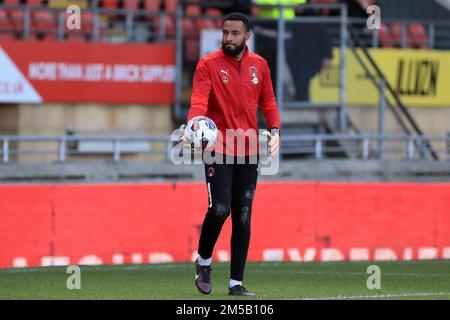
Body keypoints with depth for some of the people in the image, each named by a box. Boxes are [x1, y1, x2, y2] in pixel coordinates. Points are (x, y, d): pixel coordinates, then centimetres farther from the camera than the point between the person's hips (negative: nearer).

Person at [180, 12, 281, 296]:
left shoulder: (259, 65, 9)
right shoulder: (209, 65, -4)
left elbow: (268, 102, 15)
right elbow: (199, 100, -17)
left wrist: (275, 130, -2)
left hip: (248, 153, 4)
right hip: (218, 150, -4)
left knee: (243, 218, 3)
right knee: (220, 209, -15)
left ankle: (236, 282, 9)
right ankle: (204, 261, 13)